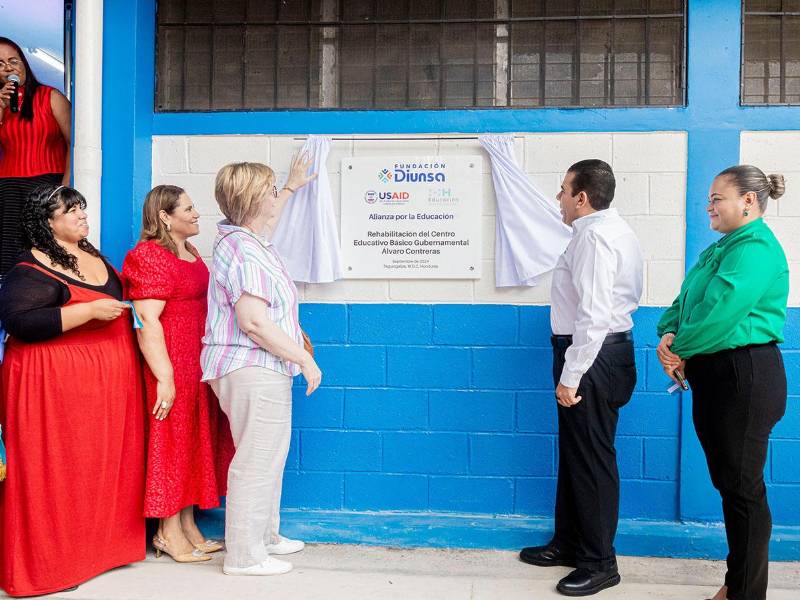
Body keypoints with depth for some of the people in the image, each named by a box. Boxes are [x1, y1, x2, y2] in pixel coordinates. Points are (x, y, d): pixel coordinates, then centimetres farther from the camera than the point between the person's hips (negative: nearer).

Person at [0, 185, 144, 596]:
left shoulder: (94, 256, 14)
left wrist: (124, 311, 12)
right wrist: (90, 310, -24)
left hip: (109, 379, 8)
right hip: (57, 381, -8)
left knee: (105, 462, 13)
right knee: (57, 470, -1)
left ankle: (101, 540, 27)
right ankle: (49, 560, 13)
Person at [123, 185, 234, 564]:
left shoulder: (191, 253, 15)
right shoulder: (150, 257, -13)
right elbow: (147, 322, -20)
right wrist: (164, 378, -23)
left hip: (198, 364, 9)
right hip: (171, 365, -9)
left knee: (194, 441, 13)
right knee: (171, 442, 0)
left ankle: (187, 524, 24)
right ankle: (168, 533, 13)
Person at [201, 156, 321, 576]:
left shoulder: (238, 235, 13)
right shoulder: (245, 252, -18)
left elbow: (265, 221, 40)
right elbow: (254, 322, -26)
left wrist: (292, 187, 49)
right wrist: (304, 358, -19)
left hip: (261, 370, 11)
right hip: (254, 371, -11)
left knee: (268, 457, 20)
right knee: (257, 462, -2)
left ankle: (264, 536, 34)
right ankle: (244, 556, 9)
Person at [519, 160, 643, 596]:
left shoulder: (594, 237, -18)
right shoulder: (614, 230, 15)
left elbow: (594, 313, -26)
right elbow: (622, 296, 20)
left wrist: (571, 376, -24)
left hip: (592, 355, -11)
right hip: (607, 347, 11)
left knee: (590, 458, 1)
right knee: (574, 451, 19)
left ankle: (599, 563, 15)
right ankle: (569, 543, 33)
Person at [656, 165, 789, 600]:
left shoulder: (756, 248, -16)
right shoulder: (720, 249, 16)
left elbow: (719, 312, -26)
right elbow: (683, 301, 14)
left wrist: (681, 350, -12)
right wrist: (668, 335, -5)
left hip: (744, 376, -10)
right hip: (713, 375, 10)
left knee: (742, 486, 1)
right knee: (725, 479, 17)